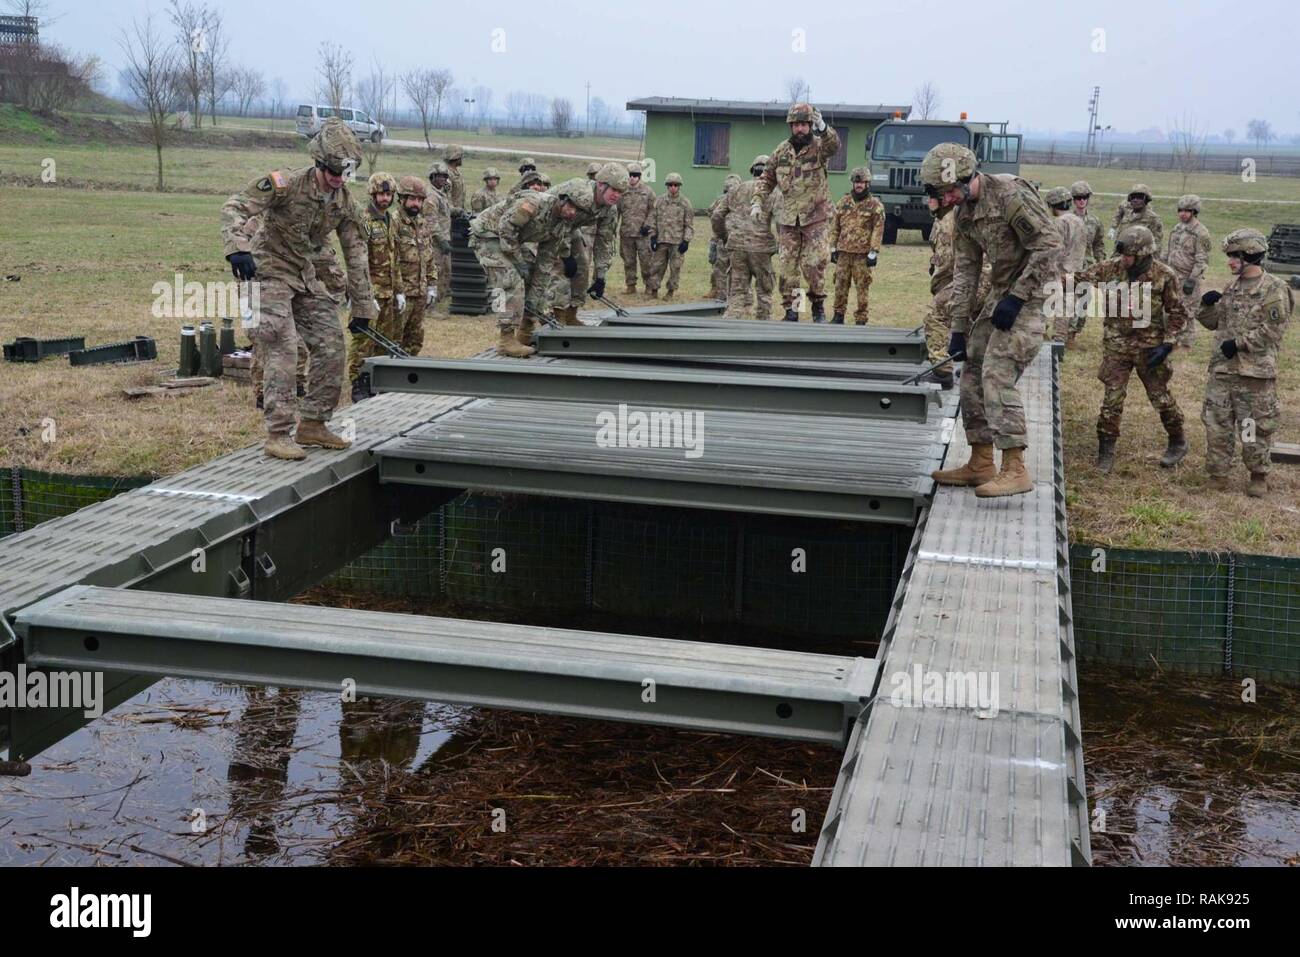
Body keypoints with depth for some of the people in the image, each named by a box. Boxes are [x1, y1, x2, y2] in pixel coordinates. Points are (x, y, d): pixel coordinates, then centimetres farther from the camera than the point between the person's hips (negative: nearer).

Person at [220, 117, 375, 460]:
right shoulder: (285, 184, -20)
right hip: (273, 273, -7)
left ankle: (312, 425, 18)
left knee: (332, 348, 4)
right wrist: (237, 248, -41)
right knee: (282, 349, -15)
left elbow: (356, 254, 5)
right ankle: (277, 435, -11)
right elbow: (234, 207, -24)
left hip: (312, 279, 7)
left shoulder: (344, 203, -1)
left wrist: (363, 305, 6)